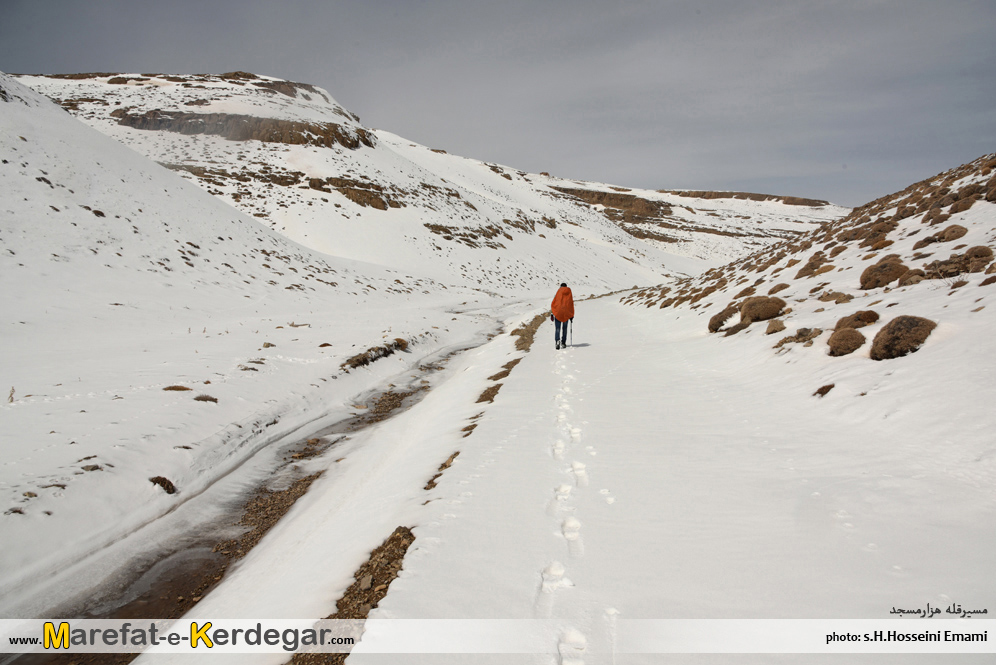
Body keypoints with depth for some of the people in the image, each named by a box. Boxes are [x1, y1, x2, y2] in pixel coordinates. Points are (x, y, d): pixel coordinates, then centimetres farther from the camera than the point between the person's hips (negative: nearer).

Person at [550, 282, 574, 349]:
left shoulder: (558, 292, 3)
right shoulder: (569, 293, 8)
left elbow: (553, 303, -3)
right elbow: (571, 304, 8)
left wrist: (551, 313, -1)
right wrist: (571, 315, 13)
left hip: (558, 313, -2)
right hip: (566, 314, 2)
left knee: (557, 328, -2)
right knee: (564, 328, 12)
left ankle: (557, 340, -24)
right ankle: (563, 343, 11)